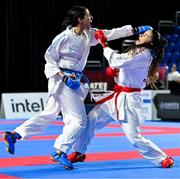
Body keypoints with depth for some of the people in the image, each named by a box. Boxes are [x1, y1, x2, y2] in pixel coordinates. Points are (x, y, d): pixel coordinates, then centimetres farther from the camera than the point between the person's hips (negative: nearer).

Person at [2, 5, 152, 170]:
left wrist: (135, 29, -3)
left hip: (75, 80, 8)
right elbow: (49, 58, -9)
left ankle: (14, 135, 22)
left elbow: (111, 33, 4)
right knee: (79, 120, -7)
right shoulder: (64, 37, -17)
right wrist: (64, 76, -19)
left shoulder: (89, 35, 2)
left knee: (49, 115, 17)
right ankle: (60, 152, 3)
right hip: (61, 80, -8)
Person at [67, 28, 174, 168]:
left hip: (129, 100, -9)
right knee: (91, 119, 8)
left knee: (134, 137, -8)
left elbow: (116, 61, -25)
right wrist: (115, 73, 1)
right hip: (118, 97, 9)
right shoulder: (136, 52, 13)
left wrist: (104, 43, -17)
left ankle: (163, 159, 9)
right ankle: (79, 153, 22)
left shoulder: (145, 54, -17)